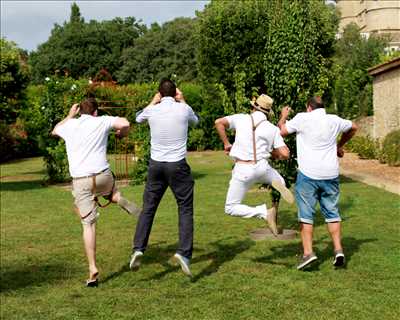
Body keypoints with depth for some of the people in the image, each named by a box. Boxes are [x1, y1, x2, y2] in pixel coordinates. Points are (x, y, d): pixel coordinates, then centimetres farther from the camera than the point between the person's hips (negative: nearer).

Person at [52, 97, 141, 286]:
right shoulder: (101, 122, 5)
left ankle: (93, 270, -4)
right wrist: (122, 133, 10)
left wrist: (70, 116, 48)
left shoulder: (69, 125, 13)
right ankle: (119, 199, -2)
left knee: (88, 225, 2)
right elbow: (124, 123, -12)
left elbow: (54, 131, 37)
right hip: (102, 175, -1)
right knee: (111, 193, 34)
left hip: (80, 181, 1)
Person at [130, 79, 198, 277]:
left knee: (148, 208, 11)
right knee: (185, 210, 4)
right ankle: (184, 253, -8)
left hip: (156, 164, 2)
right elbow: (196, 121, 21)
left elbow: (138, 118, 25)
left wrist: (153, 102, 28)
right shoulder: (184, 109, -3)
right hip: (178, 165, -2)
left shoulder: (152, 110, 1)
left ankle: (138, 249, 2)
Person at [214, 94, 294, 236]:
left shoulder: (241, 118, 2)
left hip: (242, 170, -2)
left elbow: (219, 122, -7)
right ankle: (277, 184, -7)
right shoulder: (273, 129, 5)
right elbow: (285, 154, 0)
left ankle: (264, 212, -14)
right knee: (280, 181, 32)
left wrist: (226, 143, 5)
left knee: (231, 208, 8)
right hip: (262, 168, 2)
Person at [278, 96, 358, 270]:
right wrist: (340, 145, 38)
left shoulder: (302, 118, -6)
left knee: (306, 214, 3)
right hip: (330, 174, 4)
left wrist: (283, 116, 18)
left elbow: (281, 131, 0)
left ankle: (308, 252, -2)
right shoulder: (334, 120, 8)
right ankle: (338, 250, 7)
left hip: (308, 174, -4)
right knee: (332, 212, 12)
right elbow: (353, 127, 27)